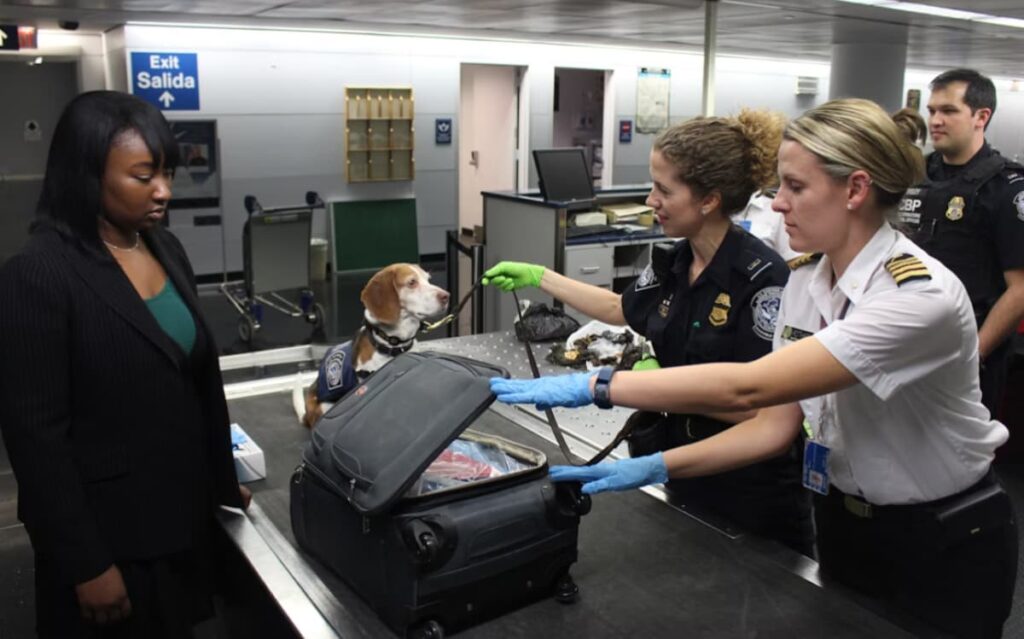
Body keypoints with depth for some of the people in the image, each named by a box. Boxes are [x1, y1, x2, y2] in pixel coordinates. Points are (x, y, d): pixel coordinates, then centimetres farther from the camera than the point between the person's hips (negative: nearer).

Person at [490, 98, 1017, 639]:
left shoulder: (921, 296, -30)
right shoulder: (806, 280, -5)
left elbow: (747, 387, -39)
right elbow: (776, 424, -5)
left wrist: (594, 387, -37)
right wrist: (657, 467, -15)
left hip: (945, 549, -6)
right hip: (843, 525, 6)